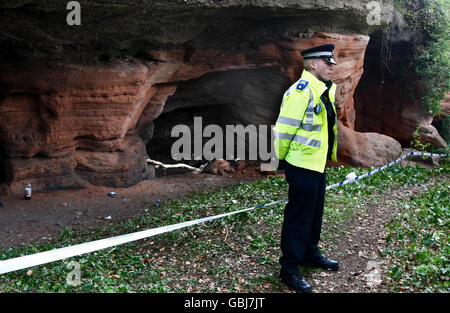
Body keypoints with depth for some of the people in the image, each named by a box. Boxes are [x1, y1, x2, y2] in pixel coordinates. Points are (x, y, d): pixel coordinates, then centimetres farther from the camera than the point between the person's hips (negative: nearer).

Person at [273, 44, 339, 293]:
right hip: (302, 166, -9)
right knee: (298, 217, 0)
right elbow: (284, 130, -20)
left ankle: (311, 254, 40)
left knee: (314, 213, 21)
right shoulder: (300, 92, -20)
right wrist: (282, 158, -10)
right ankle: (289, 269, 12)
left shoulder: (326, 90, 10)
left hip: (318, 164, 9)